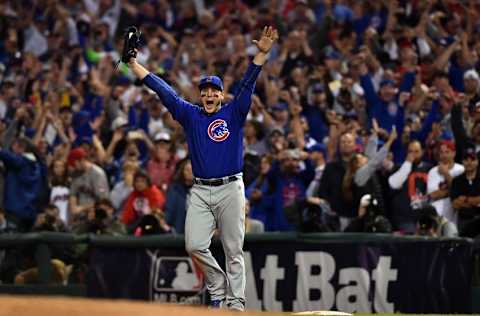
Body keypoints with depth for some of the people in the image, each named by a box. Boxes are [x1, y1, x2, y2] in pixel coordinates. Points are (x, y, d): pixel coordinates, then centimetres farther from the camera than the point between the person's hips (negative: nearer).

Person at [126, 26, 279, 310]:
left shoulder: (234, 114, 6)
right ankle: (219, 290, 10)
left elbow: (248, 84, -4)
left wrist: (262, 53, -16)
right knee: (195, 246, -8)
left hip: (231, 189, -2)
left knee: (234, 249, -2)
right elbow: (163, 89, 10)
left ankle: (236, 301, 2)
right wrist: (133, 64, 8)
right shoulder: (190, 115, 12)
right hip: (200, 191, 3)